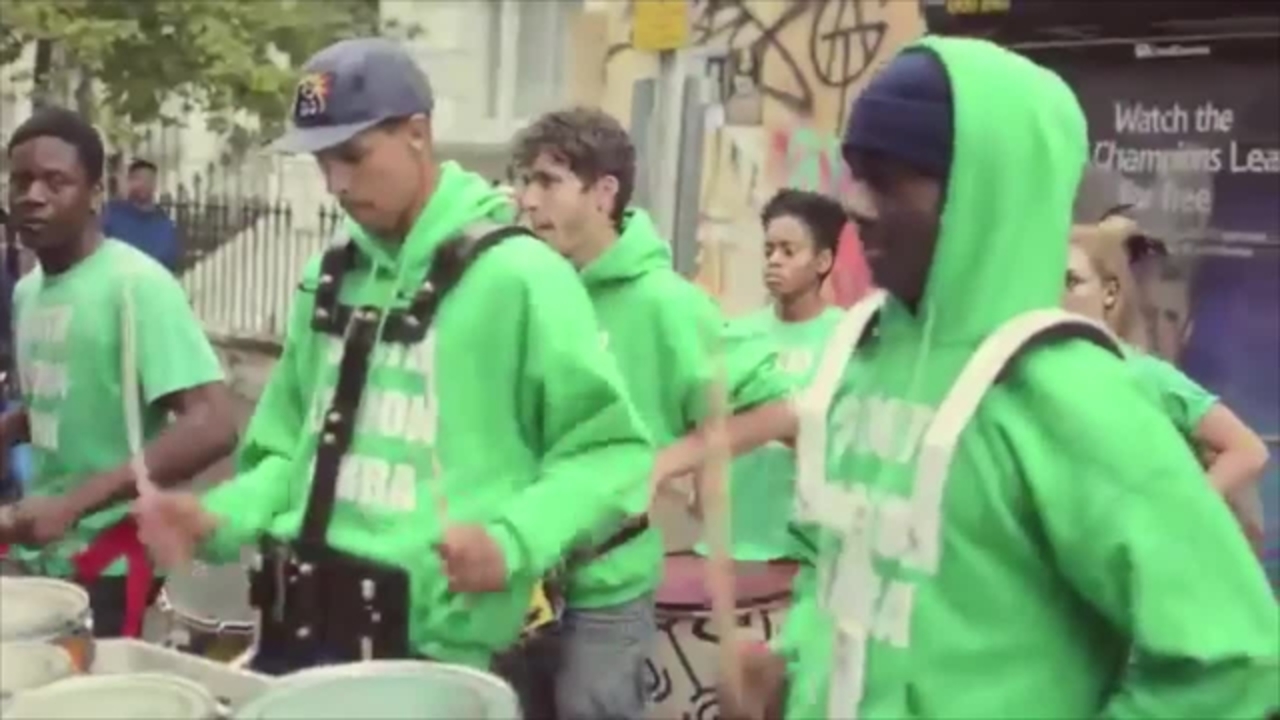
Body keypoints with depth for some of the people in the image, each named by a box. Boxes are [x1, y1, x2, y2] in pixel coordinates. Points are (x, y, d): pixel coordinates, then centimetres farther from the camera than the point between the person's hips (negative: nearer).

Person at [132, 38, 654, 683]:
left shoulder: (517, 274, -11)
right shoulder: (330, 275, 10)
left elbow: (611, 451, -10)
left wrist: (512, 541, -24)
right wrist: (222, 517, 1)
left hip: (434, 647, -6)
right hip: (300, 628, 6)